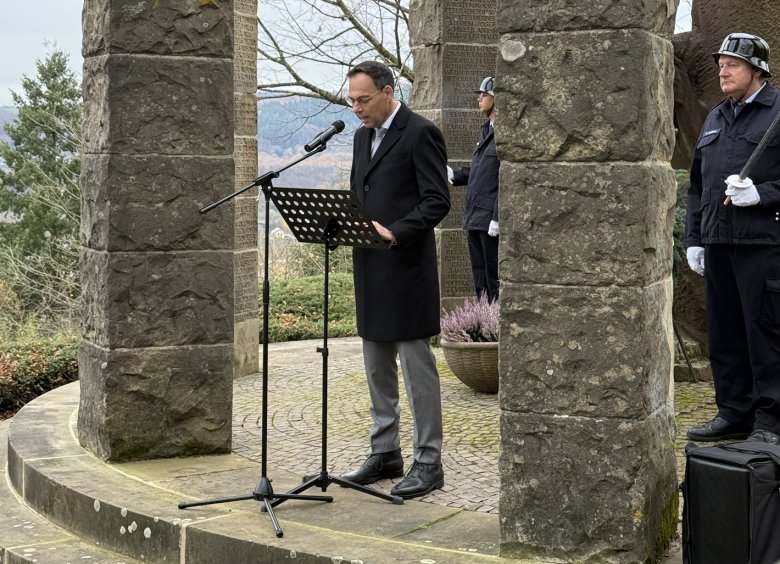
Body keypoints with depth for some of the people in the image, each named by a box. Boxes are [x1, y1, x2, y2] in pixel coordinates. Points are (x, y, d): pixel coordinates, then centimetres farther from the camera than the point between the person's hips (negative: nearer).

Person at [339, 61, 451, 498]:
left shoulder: (421, 133, -9)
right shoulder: (363, 136, 16)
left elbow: (438, 202, -14)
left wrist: (394, 232, -25)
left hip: (406, 267, -8)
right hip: (370, 267, 8)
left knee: (416, 362, -4)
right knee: (377, 366, 14)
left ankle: (429, 462, 3)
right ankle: (385, 453, 24)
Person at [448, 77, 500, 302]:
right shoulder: (486, 130, 17)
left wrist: (497, 218, -20)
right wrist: (452, 173, 6)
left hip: (490, 218, -9)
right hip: (475, 217, 9)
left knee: (494, 280, -4)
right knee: (480, 281, 13)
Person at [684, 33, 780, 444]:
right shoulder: (715, 119, 19)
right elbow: (696, 185, 22)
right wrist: (693, 239, 16)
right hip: (717, 244, 7)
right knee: (724, 334, 11)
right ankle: (734, 413, 21)